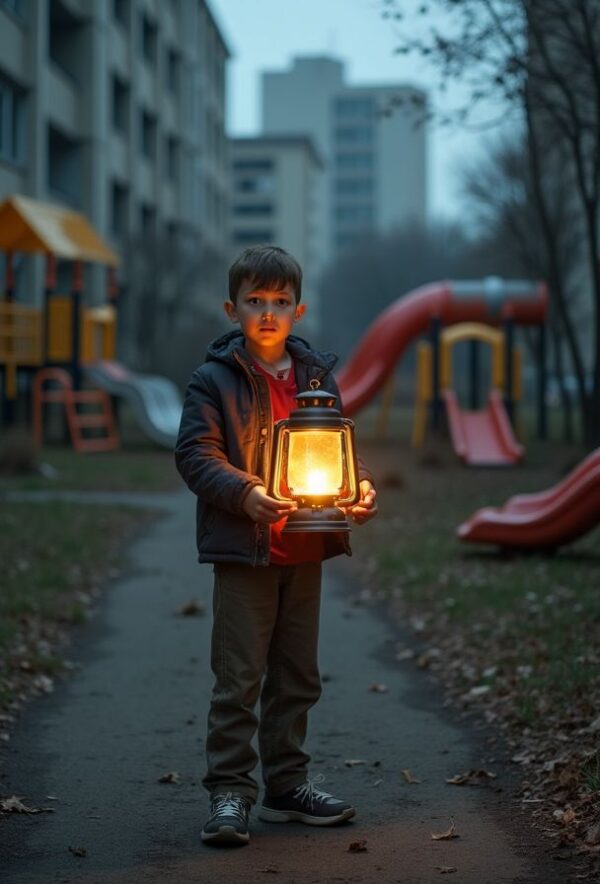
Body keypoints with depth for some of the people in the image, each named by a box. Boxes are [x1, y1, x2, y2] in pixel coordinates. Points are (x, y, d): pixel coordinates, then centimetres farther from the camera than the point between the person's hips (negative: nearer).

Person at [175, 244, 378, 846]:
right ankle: (229, 793, 2)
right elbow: (196, 454, -9)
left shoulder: (318, 377, 10)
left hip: (305, 552, 5)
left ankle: (288, 784, 23)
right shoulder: (214, 379, -4)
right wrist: (245, 493, -24)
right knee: (238, 677, -5)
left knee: (297, 677, 12)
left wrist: (361, 487, -4)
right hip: (243, 551, -5)